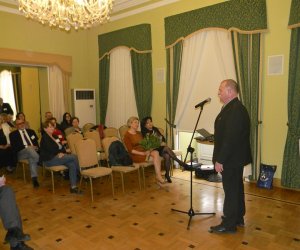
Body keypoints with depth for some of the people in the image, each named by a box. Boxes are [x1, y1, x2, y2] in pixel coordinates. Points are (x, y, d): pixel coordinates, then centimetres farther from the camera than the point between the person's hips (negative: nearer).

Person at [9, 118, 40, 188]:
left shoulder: (31, 131, 21)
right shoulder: (13, 134, 9)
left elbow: (37, 142, 15)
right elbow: (14, 147, -4)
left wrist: (36, 147, -8)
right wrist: (27, 147, -14)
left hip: (34, 150, 2)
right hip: (21, 153, -2)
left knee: (32, 159, -33)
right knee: (29, 149, -37)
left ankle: (34, 178, -36)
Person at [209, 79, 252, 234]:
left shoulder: (235, 110, -22)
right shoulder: (232, 108, 10)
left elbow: (231, 139, -27)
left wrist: (220, 160, -22)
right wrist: (220, 158, 17)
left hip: (231, 159, -10)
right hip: (233, 158, 10)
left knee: (231, 189, 1)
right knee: (236, 188, 19)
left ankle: (229, 224, 15)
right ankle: (238, 218, 35)